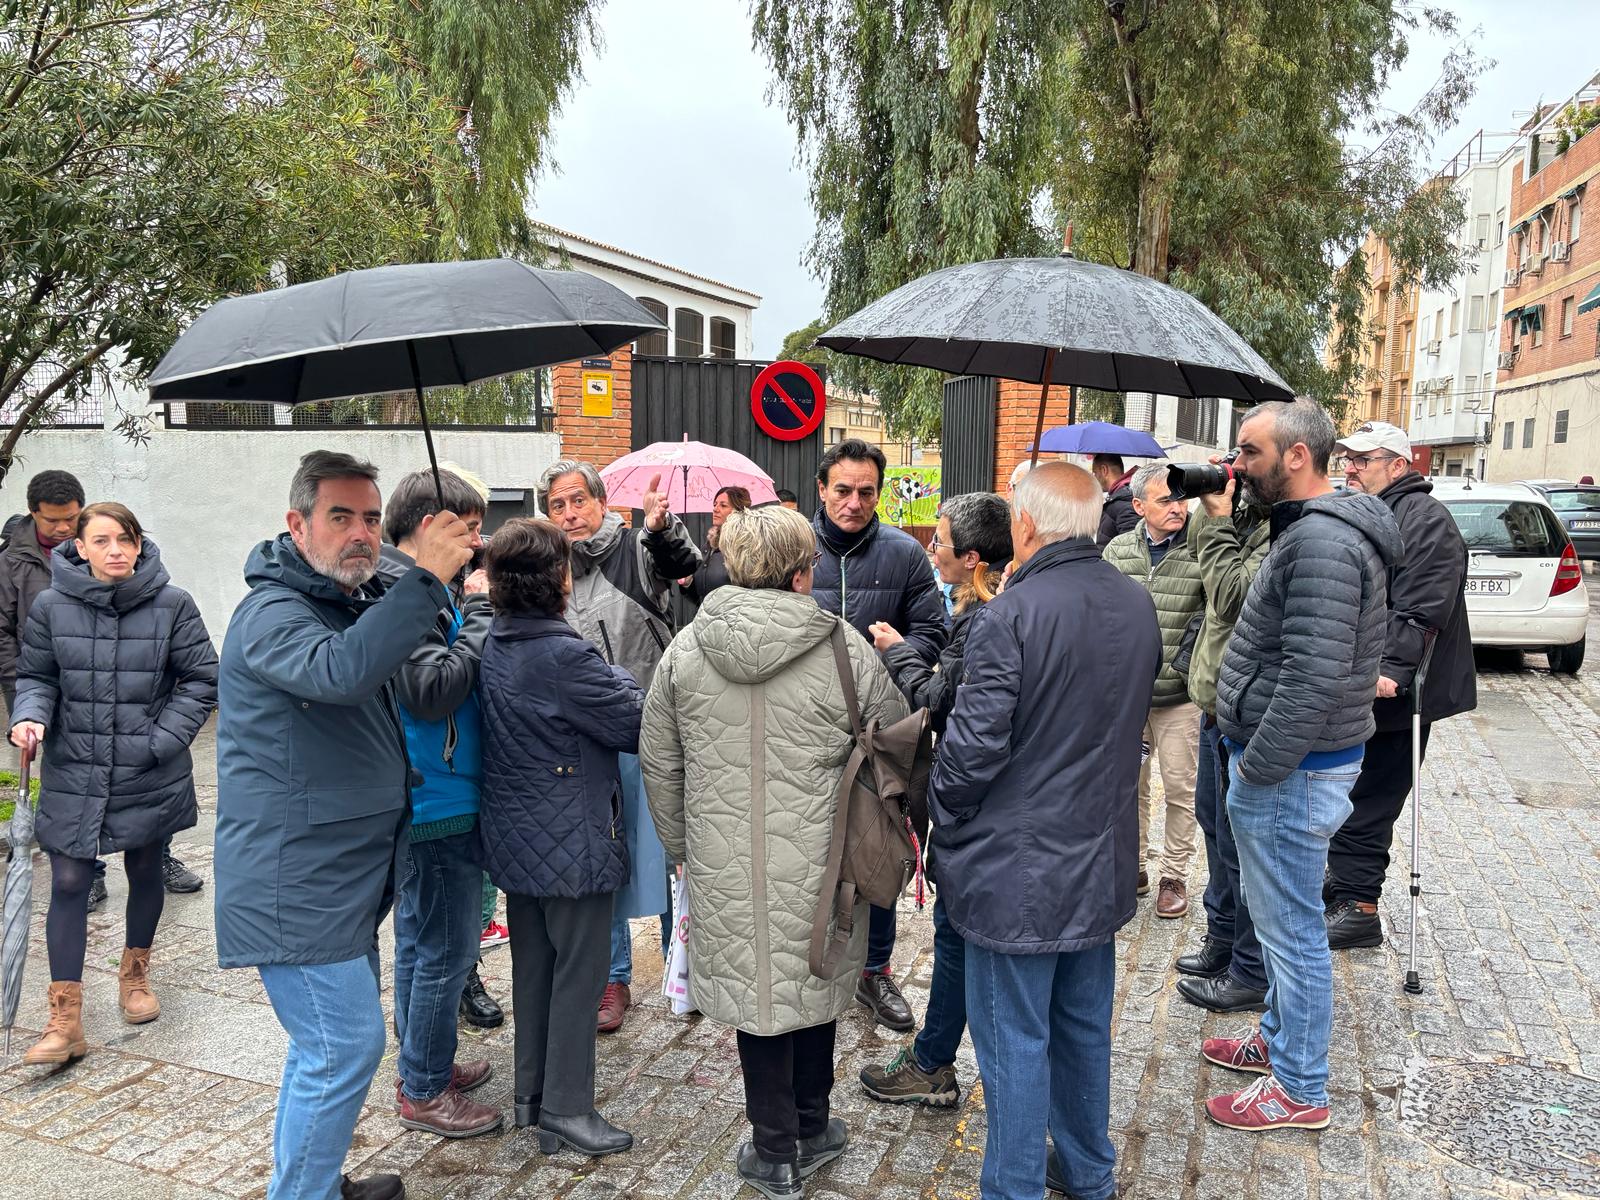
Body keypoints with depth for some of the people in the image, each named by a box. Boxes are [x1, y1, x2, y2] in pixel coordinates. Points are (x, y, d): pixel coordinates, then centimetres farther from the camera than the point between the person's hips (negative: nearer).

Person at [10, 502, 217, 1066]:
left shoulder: (173, 605, -9)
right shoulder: (51, 606, -4)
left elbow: (202, 680, -4)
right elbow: (35, 676, 6)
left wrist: (161, 741, -11)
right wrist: (29, 717, -14)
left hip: (151, 776, 0)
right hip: (73, 773, 0)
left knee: (145, 873, 17)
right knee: (68, 884, -1)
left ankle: (135, 975, 41)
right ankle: (65, 1020, 8)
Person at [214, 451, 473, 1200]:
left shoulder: (352, 605, 14)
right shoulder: (271, 613, -17)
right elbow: (340, 672, -40)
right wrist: (425, 578, -41)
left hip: (344, 879, 10)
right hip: (294, 885, -10)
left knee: (329, 1043, 21)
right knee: (344, 1047, -6)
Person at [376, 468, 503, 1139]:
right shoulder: (402, 593, -20)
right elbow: (434, 690, -28)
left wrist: (472, 610, 1)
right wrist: (479, 613, -20)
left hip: (423, 798, 11)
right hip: (441, 800, -11)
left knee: (419, 938, 21)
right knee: (445, 950, 3)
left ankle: (422, 1063, 38)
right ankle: (425, 1091, 18)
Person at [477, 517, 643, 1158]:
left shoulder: (493, 645, 2)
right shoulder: (564, 656, -24)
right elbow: (638, 726, -17)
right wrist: (618, 677, 0)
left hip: (514, 835, 8)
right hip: (569, 841, -8)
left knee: (532, 963, 20)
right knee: (578, 971, 6)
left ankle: (531, 1092, 34)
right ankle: (565, 1109, 18)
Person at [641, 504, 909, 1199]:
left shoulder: (686, 649, -3)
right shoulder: (845, 651, -10)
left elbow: (659, 764, 5)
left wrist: (681, 847, 18)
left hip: (726, 869, 1)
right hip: (818, 867, -1)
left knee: (755, 993, 13)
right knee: (813, 987, 18)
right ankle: (811, 1134, 36)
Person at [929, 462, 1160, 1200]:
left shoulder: (1009, 616, -22)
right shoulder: (1139, 606, 1)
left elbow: (973, 746, -21)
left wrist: (943, 816, -4)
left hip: (1016, 868, -7)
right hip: (1103, 857, 7)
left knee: (1016, 1041, 7)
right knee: (1085, 1028, 22)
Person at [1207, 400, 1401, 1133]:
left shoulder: (1322, 542, -22)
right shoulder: (1312, 529, 12)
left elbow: (1313, 677, -28)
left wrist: (1256, 769, -19)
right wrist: (1248, 757, 15)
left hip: (1291, 771, -10)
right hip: (1286, 762, 10)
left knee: (1290, 927, 3)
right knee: (1280, 917, 23)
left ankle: (1300, 1091, 19)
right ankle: (1280, 1039, 40)